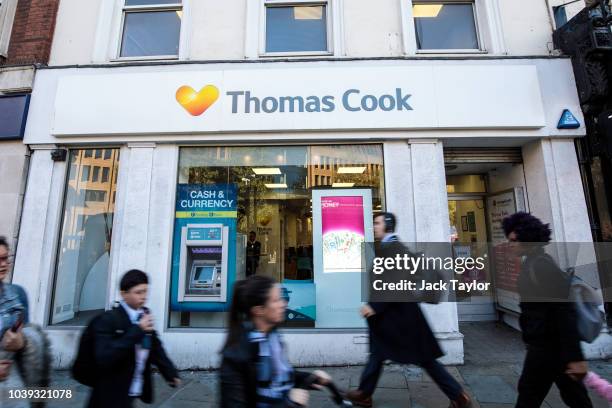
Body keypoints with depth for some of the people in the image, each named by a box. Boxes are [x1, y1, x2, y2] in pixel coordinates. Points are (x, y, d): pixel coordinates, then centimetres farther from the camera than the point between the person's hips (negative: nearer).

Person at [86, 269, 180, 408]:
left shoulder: (144, 314, 1)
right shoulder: (107, 319, -19)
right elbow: (103, 359, -28)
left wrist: (170, 372, 5)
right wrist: (137, 330, -30)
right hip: (112, 397, -6)